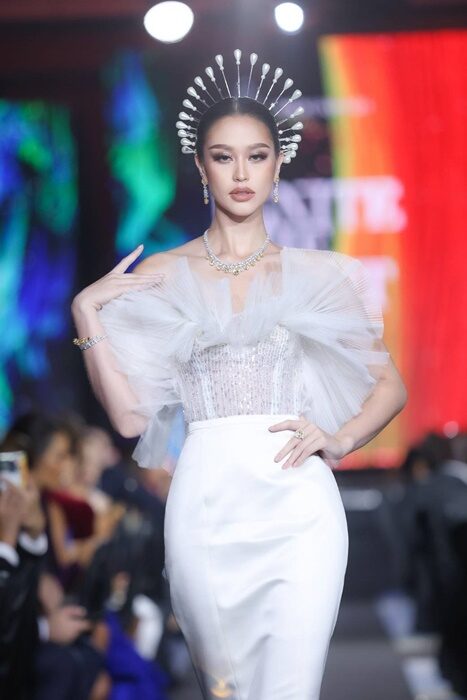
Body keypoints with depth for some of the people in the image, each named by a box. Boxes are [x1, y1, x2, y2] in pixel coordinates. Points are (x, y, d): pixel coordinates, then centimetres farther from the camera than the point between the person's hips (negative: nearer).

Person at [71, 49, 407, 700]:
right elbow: (129, 416, 1)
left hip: (300, 504, 0)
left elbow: (391, 386, 12)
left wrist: (340, 438, -6)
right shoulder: (160, 276, 7)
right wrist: (85, 313, -7)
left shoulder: (319, 273, 8)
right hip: (206, 502, 1)